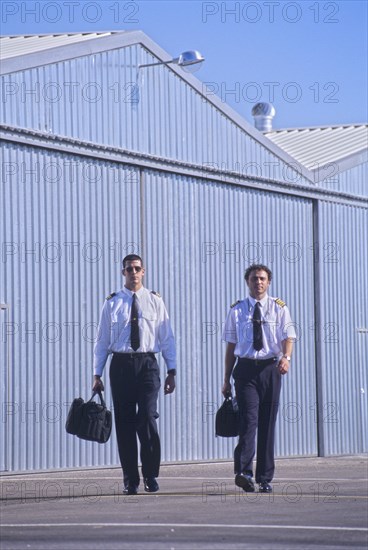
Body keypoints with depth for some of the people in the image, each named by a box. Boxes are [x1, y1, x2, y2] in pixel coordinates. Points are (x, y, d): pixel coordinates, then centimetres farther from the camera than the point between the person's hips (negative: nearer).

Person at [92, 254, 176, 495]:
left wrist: (171, 371, 2)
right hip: (121, 364, 1)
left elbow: (167, 338, 8)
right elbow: (102, 340, 9)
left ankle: (151, 475, 1)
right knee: (125, 422, 2)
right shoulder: (112, 303, 8)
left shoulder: (155, 301, 7)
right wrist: (97, 374, 3)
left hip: (147, 364, -1)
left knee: (147, 418, -11)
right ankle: (130, 480, 9)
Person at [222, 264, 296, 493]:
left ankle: (265, 478, 11)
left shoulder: (279, 308, 6)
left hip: (270, 368, 1)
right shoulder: (237, 310, 8)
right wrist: (227, 379, 7)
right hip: (245, 368, -1)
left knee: (268, 424, 5)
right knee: (249, 419, -16)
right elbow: (231, 345, 10)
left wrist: (286, 357, -25)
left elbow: (288, 337, -3)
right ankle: (243, 471, -25)